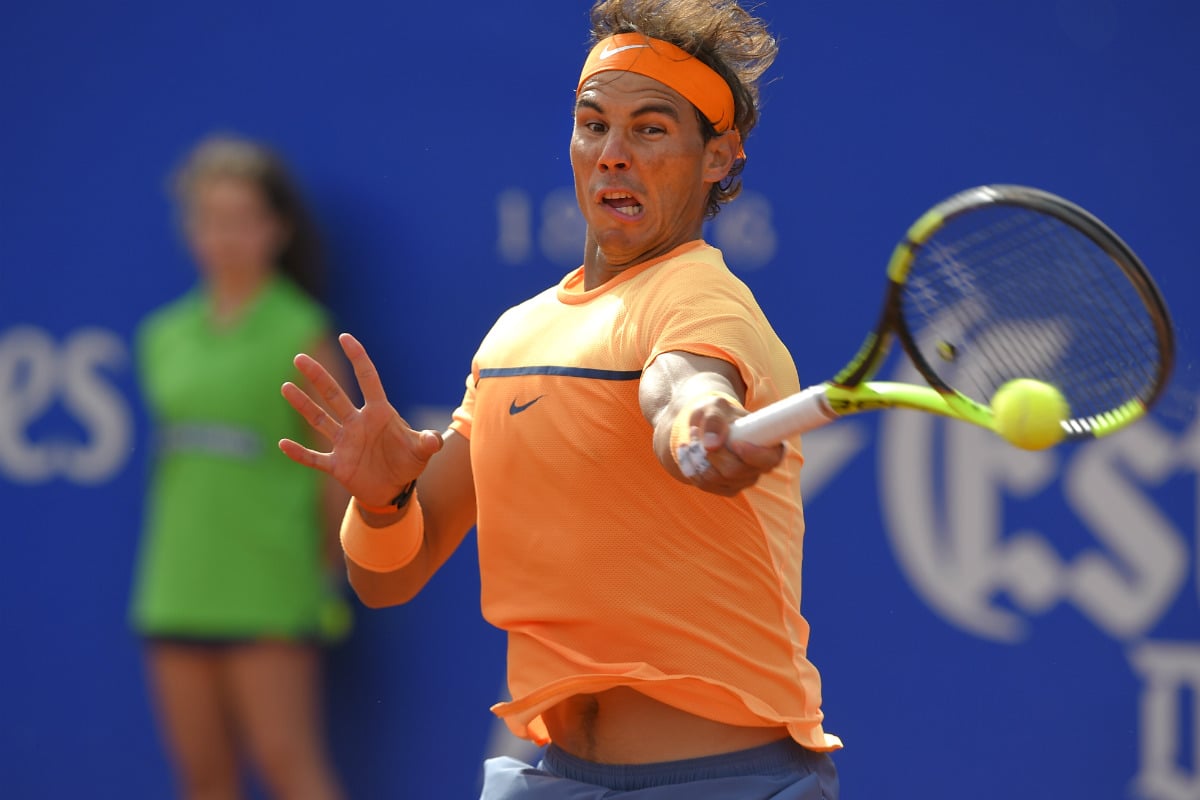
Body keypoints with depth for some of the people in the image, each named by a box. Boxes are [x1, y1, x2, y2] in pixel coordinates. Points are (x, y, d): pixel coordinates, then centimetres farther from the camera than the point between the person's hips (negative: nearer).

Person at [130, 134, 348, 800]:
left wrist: (324, 574, -1)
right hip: (176, 589, 5)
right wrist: (179, 559, 11)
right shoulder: (164, 335, 12)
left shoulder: (302, 333, -2)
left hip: (268, 590, -5)